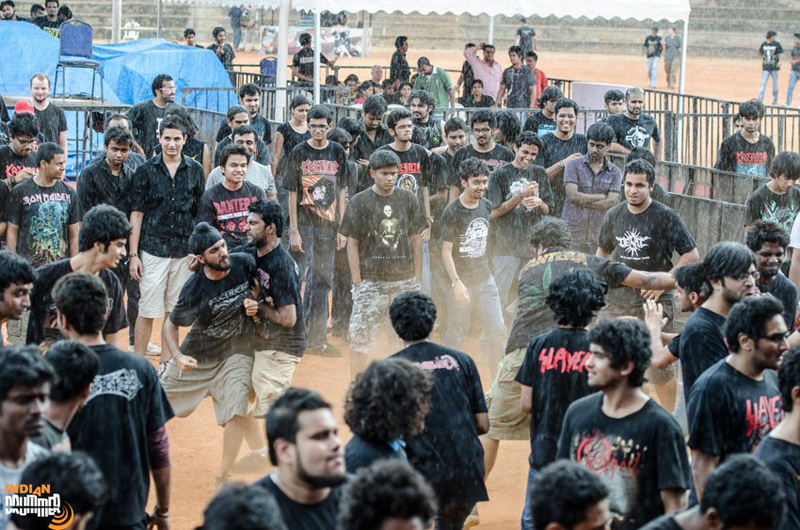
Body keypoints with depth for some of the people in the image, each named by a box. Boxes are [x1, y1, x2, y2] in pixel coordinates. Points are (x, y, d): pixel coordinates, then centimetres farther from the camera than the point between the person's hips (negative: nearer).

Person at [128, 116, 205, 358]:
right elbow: (136, 214, 0)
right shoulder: (146, 170, 0)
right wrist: (133, 254, -5)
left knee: (173, 312, 9)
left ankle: (166, 363, 18)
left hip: (184, 252, 2)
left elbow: (200, 213, 11)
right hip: (153, 250, -2)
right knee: (148, 310, -4)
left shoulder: (195, 170, 6)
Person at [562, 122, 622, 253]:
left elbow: (611, 203, -4)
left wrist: (582, 200, -7)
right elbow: (572, 195, -10)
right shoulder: (574, 165, 3)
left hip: (599, 236, 2)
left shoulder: (615, 172, 8)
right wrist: (602, 196, -5)